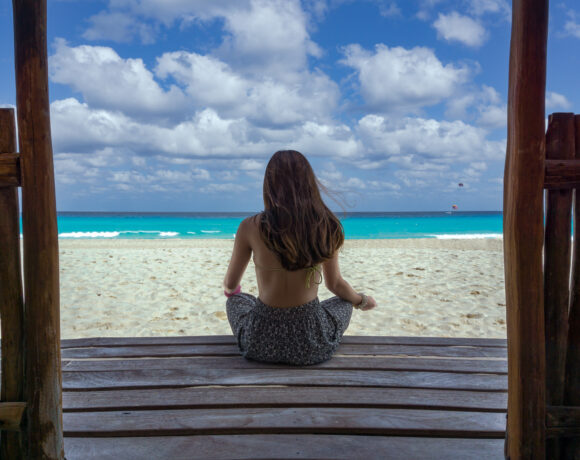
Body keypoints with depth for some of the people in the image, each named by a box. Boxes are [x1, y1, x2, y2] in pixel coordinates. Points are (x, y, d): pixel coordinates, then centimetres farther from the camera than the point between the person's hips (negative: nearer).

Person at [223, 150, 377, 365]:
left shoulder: (250, 227, -12)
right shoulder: (327, 226, -9)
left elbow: (230, 285, 3)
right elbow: (335, 284, 6)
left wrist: (229, 289, 29)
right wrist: (362, 301, 28)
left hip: (261, 344, 0)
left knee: (237, 300, 33)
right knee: (344, 303, 32)